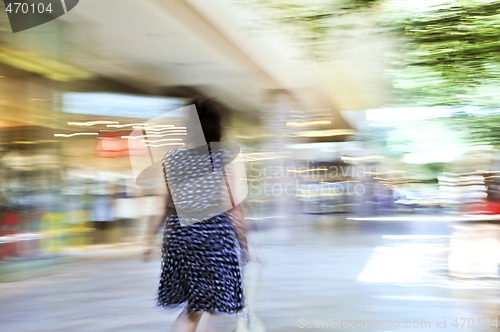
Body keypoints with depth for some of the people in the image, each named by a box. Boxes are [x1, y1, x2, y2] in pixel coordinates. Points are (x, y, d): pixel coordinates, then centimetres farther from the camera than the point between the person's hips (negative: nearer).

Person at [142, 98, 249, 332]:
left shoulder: (171, 158, 4)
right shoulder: (224, 158, -5)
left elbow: (163, 207, 4)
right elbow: (234, 208, -6)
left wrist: (151, 240, 12)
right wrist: (244, 245, 2)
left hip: (179, 234, 4)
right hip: (213, 233, -4)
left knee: (193, 307, 18)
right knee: (206, 307, 7)